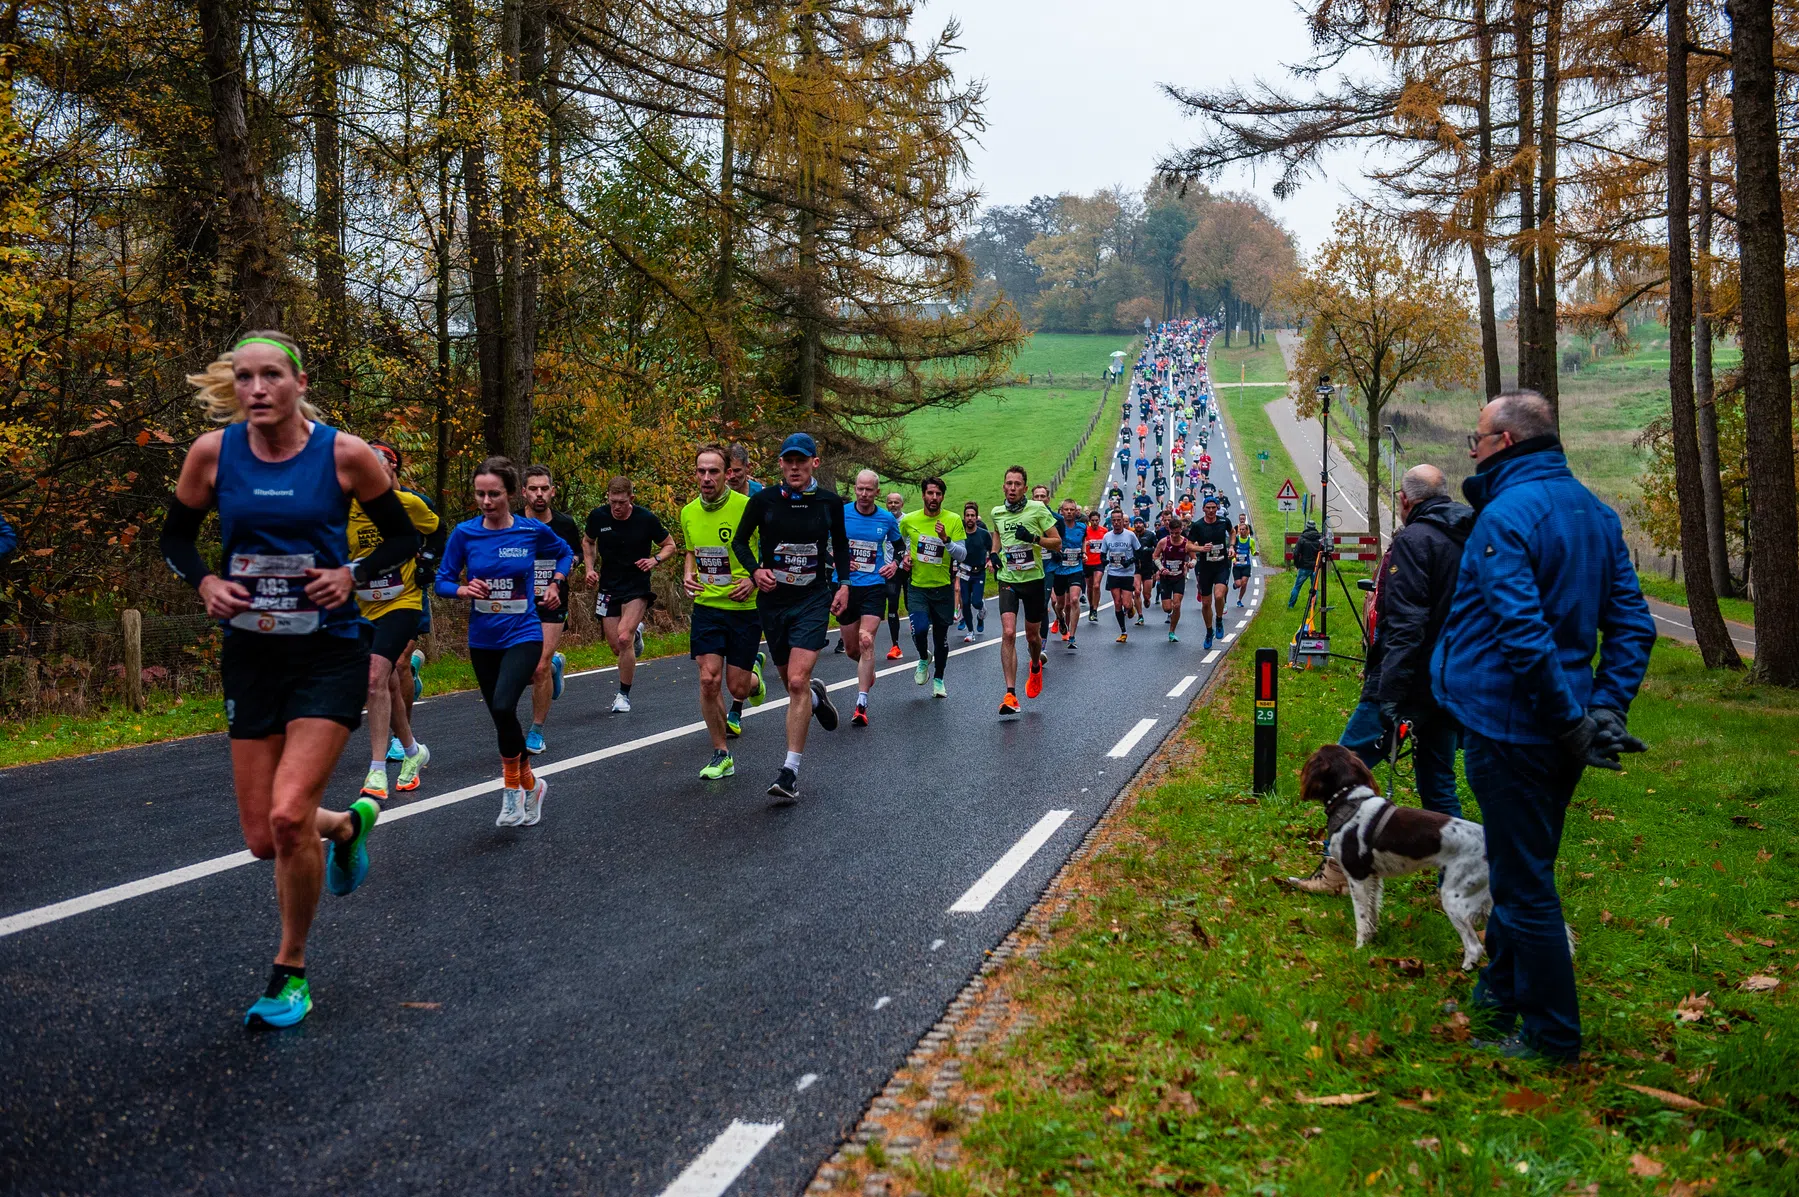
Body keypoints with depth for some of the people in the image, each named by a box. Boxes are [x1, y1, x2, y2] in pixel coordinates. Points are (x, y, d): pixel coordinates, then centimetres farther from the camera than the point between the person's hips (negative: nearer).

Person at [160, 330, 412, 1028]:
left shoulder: (344, 454, -9)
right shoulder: (213, 452, -3)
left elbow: (403, 537, 3)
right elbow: (176, 538, 11)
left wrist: (353, 575, -14)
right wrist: (205, 583, -8)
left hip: (330, 651, -3)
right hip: (250, 653, 4)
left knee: (288, 817, -16)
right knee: (262, 839, 4)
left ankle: (291, 972, 7)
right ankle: (348, 823, 40)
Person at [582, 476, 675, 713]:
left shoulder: (646, 519, -12)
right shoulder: (597, 516, -5)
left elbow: (670, 545, 1)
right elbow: (587, 541, 16)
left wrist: (655, 559, -18)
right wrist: (589, 568, 1)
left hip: (637, 588, -3)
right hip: (608, 587, 3)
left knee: (624, 638, -21)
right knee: (616, 647, 4)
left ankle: (624, 695, -3)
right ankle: (636, 633, 42)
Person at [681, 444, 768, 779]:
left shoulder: (747, 507, -13)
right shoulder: (688, 513, 3)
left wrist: (754, 579, -20)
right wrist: (688, 575, 2)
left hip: (745, 607, -3)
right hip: (707, 605, 3)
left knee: (737, 687, 0)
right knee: (709, 680, -8)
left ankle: (753, 675, 40)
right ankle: (721, 755, 8)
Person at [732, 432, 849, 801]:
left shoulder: (830, 502, -1)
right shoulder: (763, 500, -4)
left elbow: (840, 545, 15)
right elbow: (740, 541, 7)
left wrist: (844, 585, 6)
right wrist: (756, 570, -11)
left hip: (814, 599, -2)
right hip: (772, 600, 2)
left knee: (797, 681, -16)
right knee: (790, 679, 14)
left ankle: (790, 772, -12)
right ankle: (816, 696, 52)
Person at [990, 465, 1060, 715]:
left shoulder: (1038, 509, -8)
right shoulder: (997, 512, 3)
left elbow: (1057, 544, -5)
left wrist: (1034, 538, -21)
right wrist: (994, 553, 8)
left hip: (1033, 579, -1)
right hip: (1007, 580, 1)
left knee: (1032, 634, 12)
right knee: (1008, 633, -16)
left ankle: (1036, 667, 49)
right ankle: (1010, 695, -16)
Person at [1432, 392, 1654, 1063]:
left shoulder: (1505, 515, -18)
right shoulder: (1594, 512, 10)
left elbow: (1522, 632, -27)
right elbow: (1632, 624, 7)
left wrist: (1569, 722, -20)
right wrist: (1605, 709, 1)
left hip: (1508, 726, -9)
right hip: (1558, 729, 9)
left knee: (1522, 881, 3)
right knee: (1523, 870, 22)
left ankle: (1552, 1036, 14)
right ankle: (1501, 996, 38)